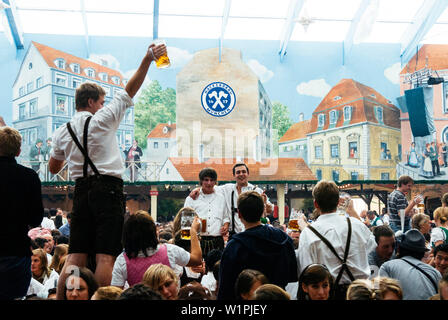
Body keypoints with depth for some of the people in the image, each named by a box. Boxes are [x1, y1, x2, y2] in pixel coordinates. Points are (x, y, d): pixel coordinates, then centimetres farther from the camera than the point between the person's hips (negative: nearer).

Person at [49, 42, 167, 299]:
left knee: (76, 256, 6)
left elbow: (54, 168, 22)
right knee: (105, 256, -6)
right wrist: (148, 59, -4)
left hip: (81, 191, 6)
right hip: (108, 189, -5)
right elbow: (130, 90, -4)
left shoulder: (63, 132, 11)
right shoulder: (102, 120, -3)